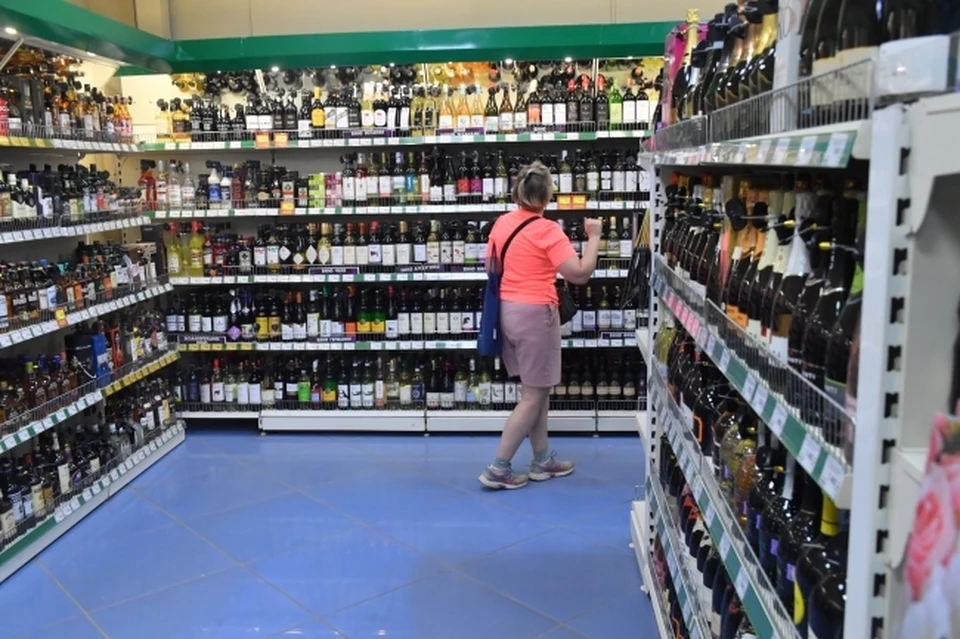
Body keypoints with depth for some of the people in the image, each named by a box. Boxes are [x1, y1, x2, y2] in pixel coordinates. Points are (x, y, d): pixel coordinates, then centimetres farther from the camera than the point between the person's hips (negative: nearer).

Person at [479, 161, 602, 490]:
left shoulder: (501, 223, 6)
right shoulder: (547, 230, -16)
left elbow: (492, 265, 17)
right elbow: (580, 274, -18)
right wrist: (594, 237, -7)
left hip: (508, 310, 8)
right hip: (534, 313, -8)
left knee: (538, 390, 18)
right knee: (533, 396, 2)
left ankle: (543, 460, 27)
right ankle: (498, 468, 4)